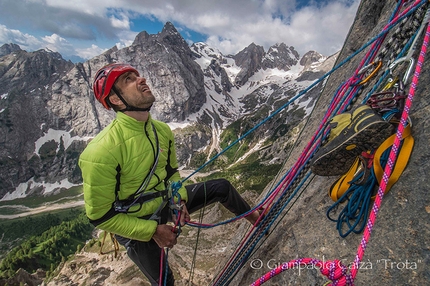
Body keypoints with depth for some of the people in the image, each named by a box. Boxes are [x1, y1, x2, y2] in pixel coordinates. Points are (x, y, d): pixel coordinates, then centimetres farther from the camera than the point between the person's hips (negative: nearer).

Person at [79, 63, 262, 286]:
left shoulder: (162, 130, -11)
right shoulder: (101, 152, -33)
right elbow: (100, 216, -23)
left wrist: (178, 200, -10)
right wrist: (153, 231, -20)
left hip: (165, 204, 6)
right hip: (136, 227, -5)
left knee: (221, 187, 6)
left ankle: (255, 218, 35)